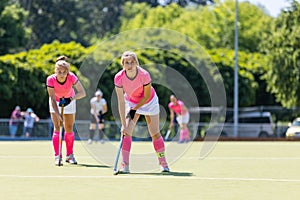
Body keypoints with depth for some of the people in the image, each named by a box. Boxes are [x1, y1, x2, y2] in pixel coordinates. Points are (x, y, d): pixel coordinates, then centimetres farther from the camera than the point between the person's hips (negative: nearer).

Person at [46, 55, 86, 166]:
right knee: (57, 128, -11)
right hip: (56, 102, -1)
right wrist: (58, 114, -37)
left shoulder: (71, 77, -32)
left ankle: (70, 155, 17)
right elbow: (53, 99, -29)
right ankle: (57, 156, -9)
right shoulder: (51, 79, -32)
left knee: (69, 128, 3)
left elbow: (82, 93, -35)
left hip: (69, 101, 1)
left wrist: (71, 99, -49)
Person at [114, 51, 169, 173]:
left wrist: (135, 109, -17)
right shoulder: (119, 78, -28)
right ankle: (124, 166, -13)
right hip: (131, 102, 1)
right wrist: (123, 125, -27)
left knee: (155, 134, -1)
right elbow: (121, 102, -25)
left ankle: (163, 163, 13)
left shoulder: (144, 75, -32)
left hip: (149, 102, -1)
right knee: (126, 132, -14)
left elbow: (147, 96, -18)